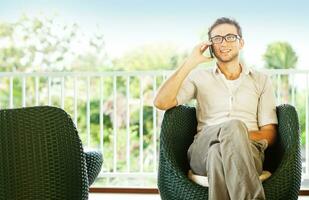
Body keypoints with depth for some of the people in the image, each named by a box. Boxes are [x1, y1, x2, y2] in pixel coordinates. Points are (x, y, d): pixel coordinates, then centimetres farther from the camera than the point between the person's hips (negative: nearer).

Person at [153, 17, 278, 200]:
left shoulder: (261, 80, 20)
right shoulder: (199, 77, 19)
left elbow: (270, 134, 12)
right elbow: (161, 103, 2)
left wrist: (240, 137, -12)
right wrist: (191, 63, 2)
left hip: (248, 152, 1)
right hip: (203, 152, 0)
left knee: (219, 152, -38)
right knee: (233, 125, -37)